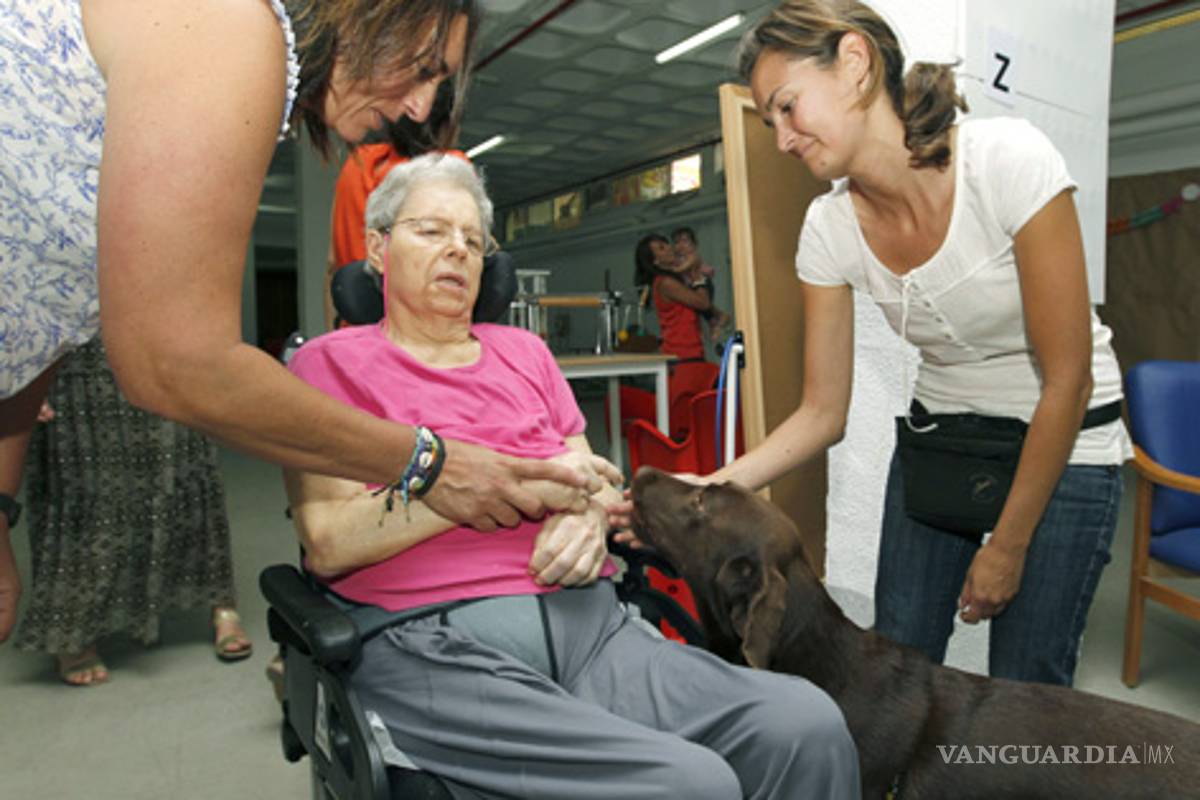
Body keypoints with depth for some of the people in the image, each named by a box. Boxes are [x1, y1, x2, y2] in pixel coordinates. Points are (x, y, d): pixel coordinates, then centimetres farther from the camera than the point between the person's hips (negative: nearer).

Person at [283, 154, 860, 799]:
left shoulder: (525, 352, 23)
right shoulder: (330, 362, 8)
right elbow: (326, 543, -5)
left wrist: (590, 512, -5)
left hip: (589, 622, 5)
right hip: (432, 642, -4)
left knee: (808, 725, -18)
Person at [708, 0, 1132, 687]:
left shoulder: (1012, 160, -24)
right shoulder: (830, 228, -11)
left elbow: (1068, 379, -18)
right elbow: (824, 412, -8)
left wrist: (1008, 546, -12)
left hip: (1062, 446, -3)